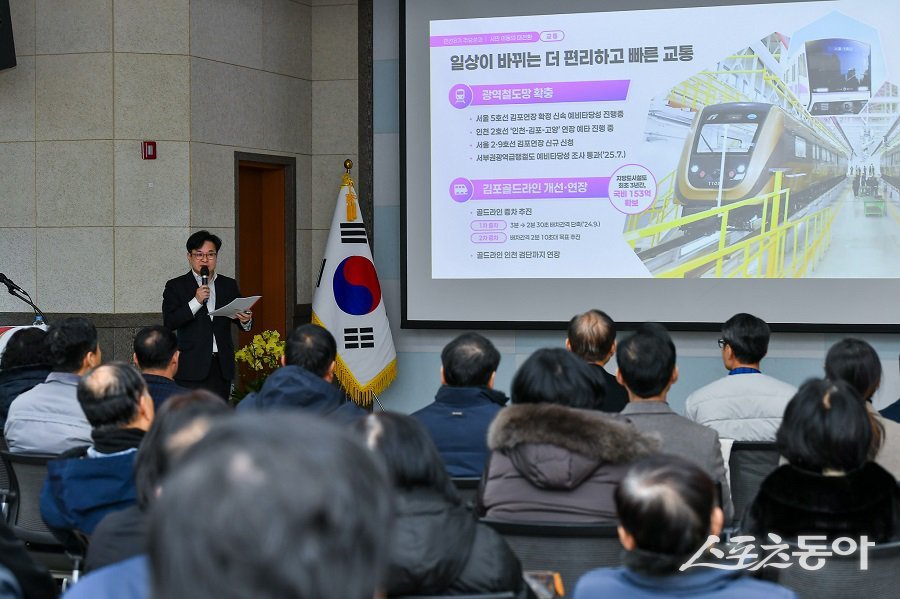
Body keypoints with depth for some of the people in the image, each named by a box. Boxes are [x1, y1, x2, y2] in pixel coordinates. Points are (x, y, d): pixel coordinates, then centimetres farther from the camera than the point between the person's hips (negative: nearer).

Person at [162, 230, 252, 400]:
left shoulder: (229, 285, 14)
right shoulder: (176, 286, 4)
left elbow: (244, 322, 15)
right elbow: (169, 323, -8)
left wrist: (246, 321, -10)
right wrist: (196, 301, -17)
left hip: (222, 366, 3)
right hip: (191, 368, -3)